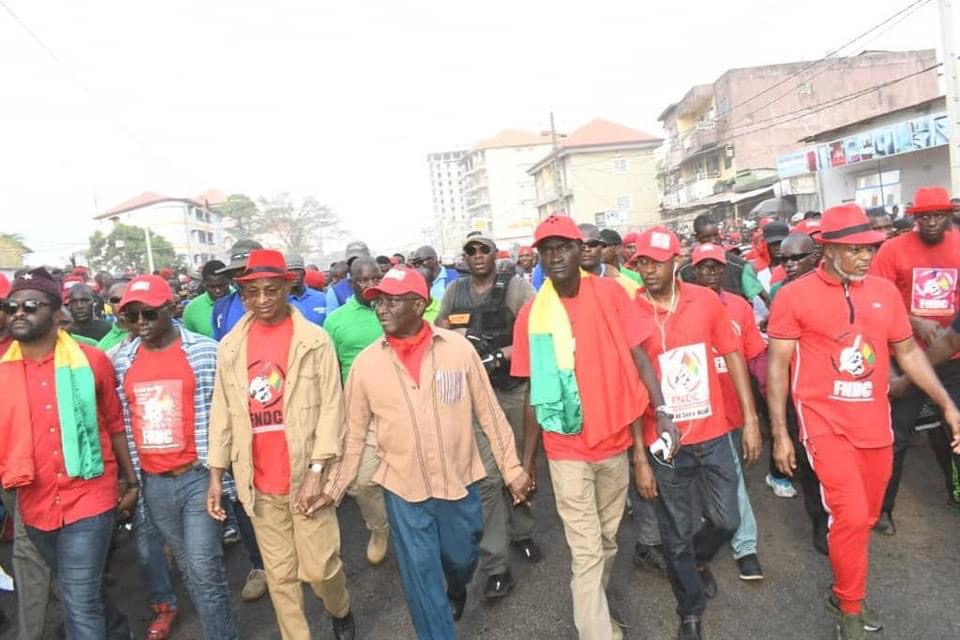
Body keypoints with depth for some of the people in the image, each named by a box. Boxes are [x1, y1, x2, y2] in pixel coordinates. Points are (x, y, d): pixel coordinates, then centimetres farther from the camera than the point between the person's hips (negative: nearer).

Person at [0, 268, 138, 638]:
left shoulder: (92, 361, -7)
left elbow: (115, 424, 2)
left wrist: (131, 481, 5)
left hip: (88, 497, -3)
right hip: (35, 504, 4)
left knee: (79, 603, -3)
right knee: (81, 591, 22)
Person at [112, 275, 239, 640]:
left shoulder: (206, 352, -8)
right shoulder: (121, 361, 3)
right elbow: (119, 421, 10)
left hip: (199, 477, -4)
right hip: (153, 483, 5)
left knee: (205, 569, -2)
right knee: (188, 567, 17)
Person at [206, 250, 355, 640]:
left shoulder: (315, 341, -7)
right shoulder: (230, 346, 4)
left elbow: (331, 408, -9)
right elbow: (221, 413, 7)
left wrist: (316, 472, -14)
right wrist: (216, 475, 5)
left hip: (305, 476, -3)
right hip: (259, 481, 3)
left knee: (319, 567, 5)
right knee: (279, 575, 14)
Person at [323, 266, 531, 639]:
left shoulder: (458, 348, -11)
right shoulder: (365, 363, -7)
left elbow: (489, 414, -3)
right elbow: (354, 434, 2)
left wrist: (512, 469, -1)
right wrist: (333, 489, 3)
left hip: (460, 482, 1)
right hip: (403, 489, 0)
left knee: (461, 558, 21)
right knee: (421, 578, 9)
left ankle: (457, 591, 57)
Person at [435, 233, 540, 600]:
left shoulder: (516, 287, -3)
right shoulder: (455, 291, 7)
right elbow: (439, 329, 17)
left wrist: (500, 356, -18)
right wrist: (458, 336, -4)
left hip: (515, 389, 0)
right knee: (486, 476, -2)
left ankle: (521, 532, 39)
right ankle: (496, 566, 6)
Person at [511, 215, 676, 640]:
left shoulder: (610, 293, -5)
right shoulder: (531, 313, -8)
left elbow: (638, 357, -2)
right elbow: (535, 390, -1)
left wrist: (661, 412, -14)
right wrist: (527, 455, 3)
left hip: (615, 440, 3)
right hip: (567, 450, -2)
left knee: (609, 539, 20)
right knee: (587, 551, 2)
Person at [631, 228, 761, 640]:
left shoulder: (706, 300, -4)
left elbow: (732, 356, 6)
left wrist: (750, 419, 1)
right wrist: (639, 459, -9)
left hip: (713, 434, 3)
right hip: (664, 443, -2)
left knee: (726, 520, 15)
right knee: (677, 536, 11)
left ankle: (699, 560, 50)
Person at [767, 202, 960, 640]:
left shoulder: (884, 291, 4)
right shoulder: (795, 296, -9)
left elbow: (907, 351, 14)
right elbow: (777, 366, -7)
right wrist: (779, 433, -9)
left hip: (874, 422, 5)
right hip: (826, 423, -5)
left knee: (866, 517, 14)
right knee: (851, 516, -10)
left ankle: (845, 593, 37)